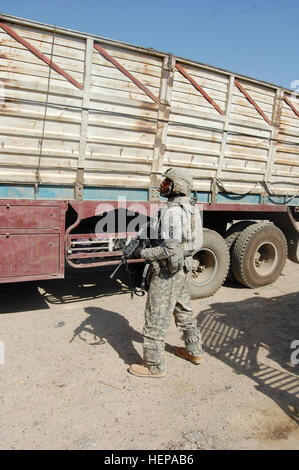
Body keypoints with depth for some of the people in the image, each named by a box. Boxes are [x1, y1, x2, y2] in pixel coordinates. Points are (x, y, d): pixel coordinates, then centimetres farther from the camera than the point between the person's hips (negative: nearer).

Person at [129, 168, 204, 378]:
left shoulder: (172, 211, -22)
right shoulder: (191, 207, 8)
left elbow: (170, 249, -28)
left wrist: (146, 254, -15)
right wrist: (151, 243, 11)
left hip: (169, 271, -10)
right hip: (185, 267, 10)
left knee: (156, 318, 2)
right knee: (184, 310, 24)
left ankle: (154, 366, 14)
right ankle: (194, 351, 40)